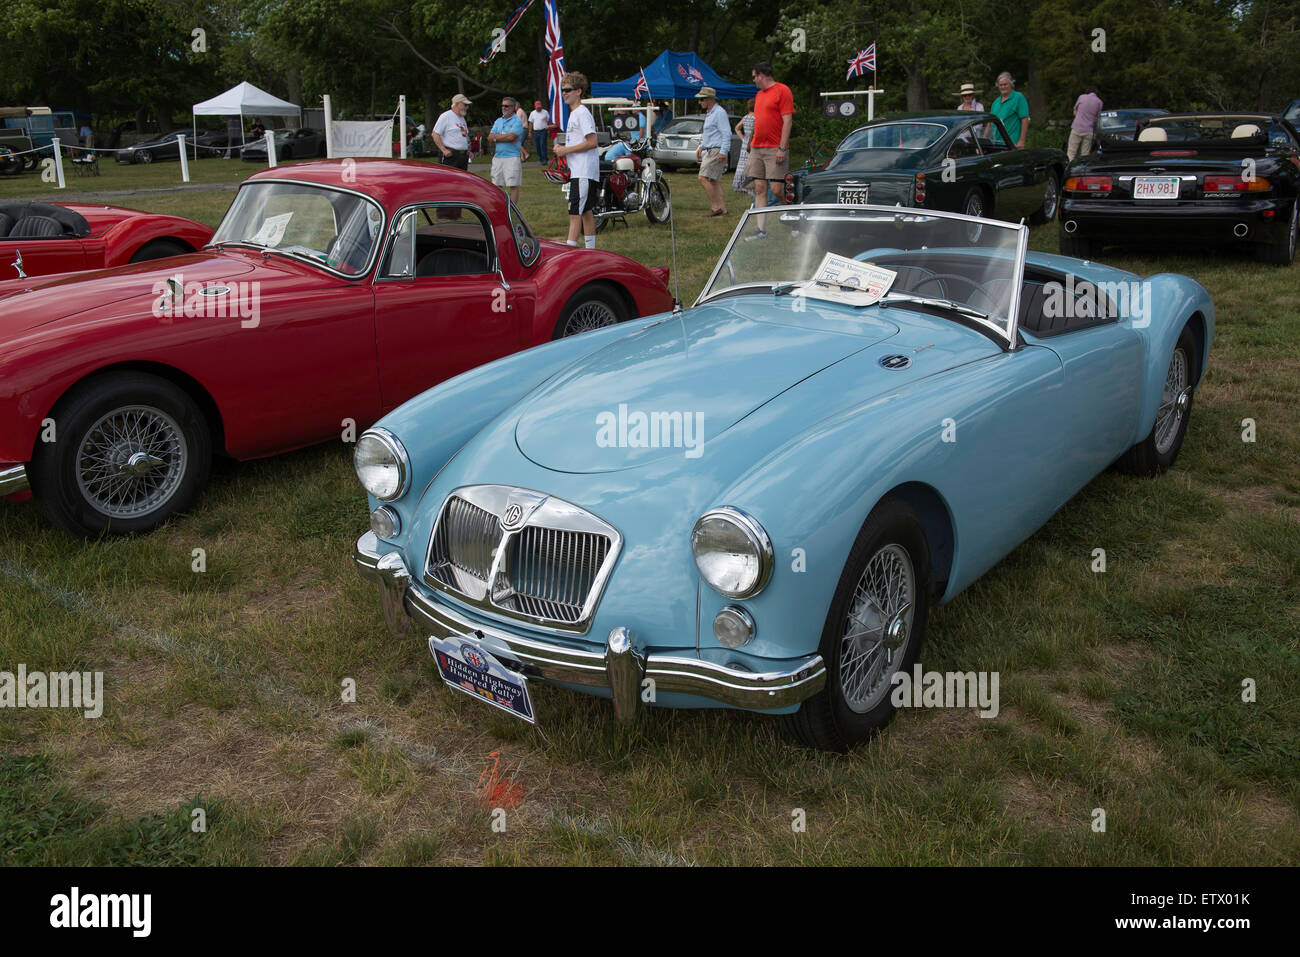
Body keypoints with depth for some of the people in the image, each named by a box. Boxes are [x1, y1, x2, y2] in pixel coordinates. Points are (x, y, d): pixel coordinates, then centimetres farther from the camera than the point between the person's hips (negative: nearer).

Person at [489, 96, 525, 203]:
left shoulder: (517, 121, -3)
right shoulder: (498, 121, 16)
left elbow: (511, 136, -18)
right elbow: (490, 138, 5)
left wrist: (496, 137, -5)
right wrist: (505, 137, -9)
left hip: (512, 157, -7)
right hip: (497, 157, 7)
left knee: (513, 186, -6)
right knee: (495, 185, 10)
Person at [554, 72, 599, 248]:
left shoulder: (582, 113, -12)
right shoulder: (574, 113, 19)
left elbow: (592, 142, -20)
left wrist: (566, 150, -15)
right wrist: (563, 149, 9)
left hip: (584, 172, -11)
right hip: (578, 172, 11)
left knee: (575, 213, -13)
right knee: (586, 212, 13)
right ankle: (590, 252, 19)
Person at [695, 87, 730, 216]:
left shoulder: (719, 112, -13)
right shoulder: (708, 113, 19)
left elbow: (726, 134, -19)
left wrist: (723, 152, -25)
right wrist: (701, 146, 28)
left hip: (716, 151, -10)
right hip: (709, 151, 10)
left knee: (703, 178, -15)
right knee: (714, 181, 8)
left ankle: (715, 206, -13)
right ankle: (722, 208, 9)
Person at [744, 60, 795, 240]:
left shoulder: (782, 90, -5)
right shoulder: (759, 94, 20)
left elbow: (788, 121, -11)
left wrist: (782, 148, -17)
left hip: (775, 149, -7)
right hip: (757, 149, 7)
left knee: (777, 189, -12)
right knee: (760, 189, 2)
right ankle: (761, 230, 2)